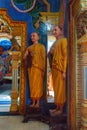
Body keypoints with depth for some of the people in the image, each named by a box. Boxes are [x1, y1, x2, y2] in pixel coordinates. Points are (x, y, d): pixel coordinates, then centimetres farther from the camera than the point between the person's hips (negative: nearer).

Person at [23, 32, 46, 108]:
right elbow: (24, 57, 11)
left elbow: (43, 58, -2)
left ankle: (37, 102, 3)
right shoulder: (29, 47, 17)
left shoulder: (41, 46, 4)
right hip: (31, 68, 4)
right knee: (32, 84, 3)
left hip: (38, 67, -4)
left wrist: (43, 69, -10)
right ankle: (33, 102, 10)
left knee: (38, 84, -4)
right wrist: (29, 54, -10)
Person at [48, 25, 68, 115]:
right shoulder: (55, 42, 20)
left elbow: (66, 55, -15)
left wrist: (64, 71, -20)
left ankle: (60, 109, 7)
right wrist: (50, 52, 5)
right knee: (56, 88, 12)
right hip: (54, 68, 8)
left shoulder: (63, 40, -6)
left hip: (60, 69, -8)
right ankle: (57, 107, 22)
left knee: (60, 89, -2)